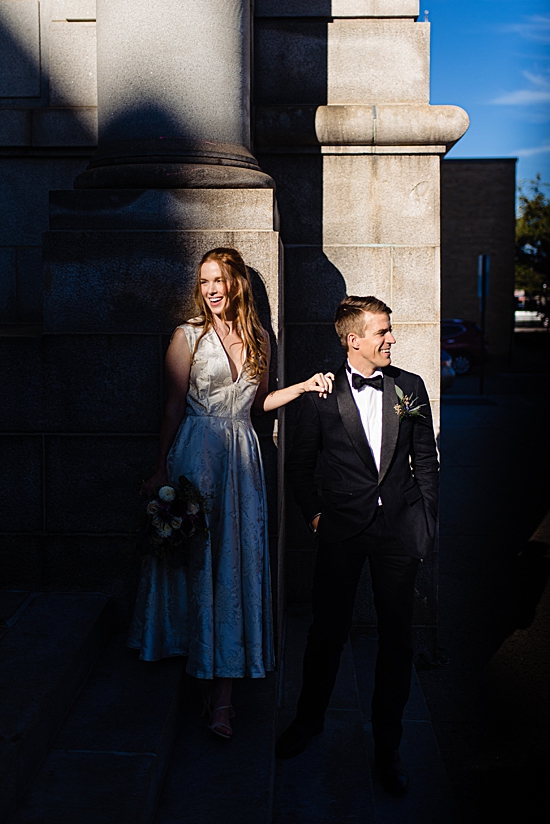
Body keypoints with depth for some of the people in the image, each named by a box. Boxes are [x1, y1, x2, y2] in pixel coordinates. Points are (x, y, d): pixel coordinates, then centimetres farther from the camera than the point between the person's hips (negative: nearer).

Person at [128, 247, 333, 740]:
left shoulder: (258, 338, 9)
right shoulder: (189, 335, -2)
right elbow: (174, 406, -2)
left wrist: (304, 386, 4)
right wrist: (161, 470, -3)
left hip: (242, 457, 4)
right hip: (197, 454, -3)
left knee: (238, 560, 2)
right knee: (199, 558, 0)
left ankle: (222, 684, 9)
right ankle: (218, 693, 13)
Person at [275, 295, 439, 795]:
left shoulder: (410, 388, 3)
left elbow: (426, 460, 7)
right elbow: (299, 464, 7)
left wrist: (426, 524, 5)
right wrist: (314, 514, 4)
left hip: (400, 530, 2)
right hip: (342, 532, -1)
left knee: (397, 639, 8)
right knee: (327, 633, 9)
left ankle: (388, 744, 24)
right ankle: (309, 721, 33)